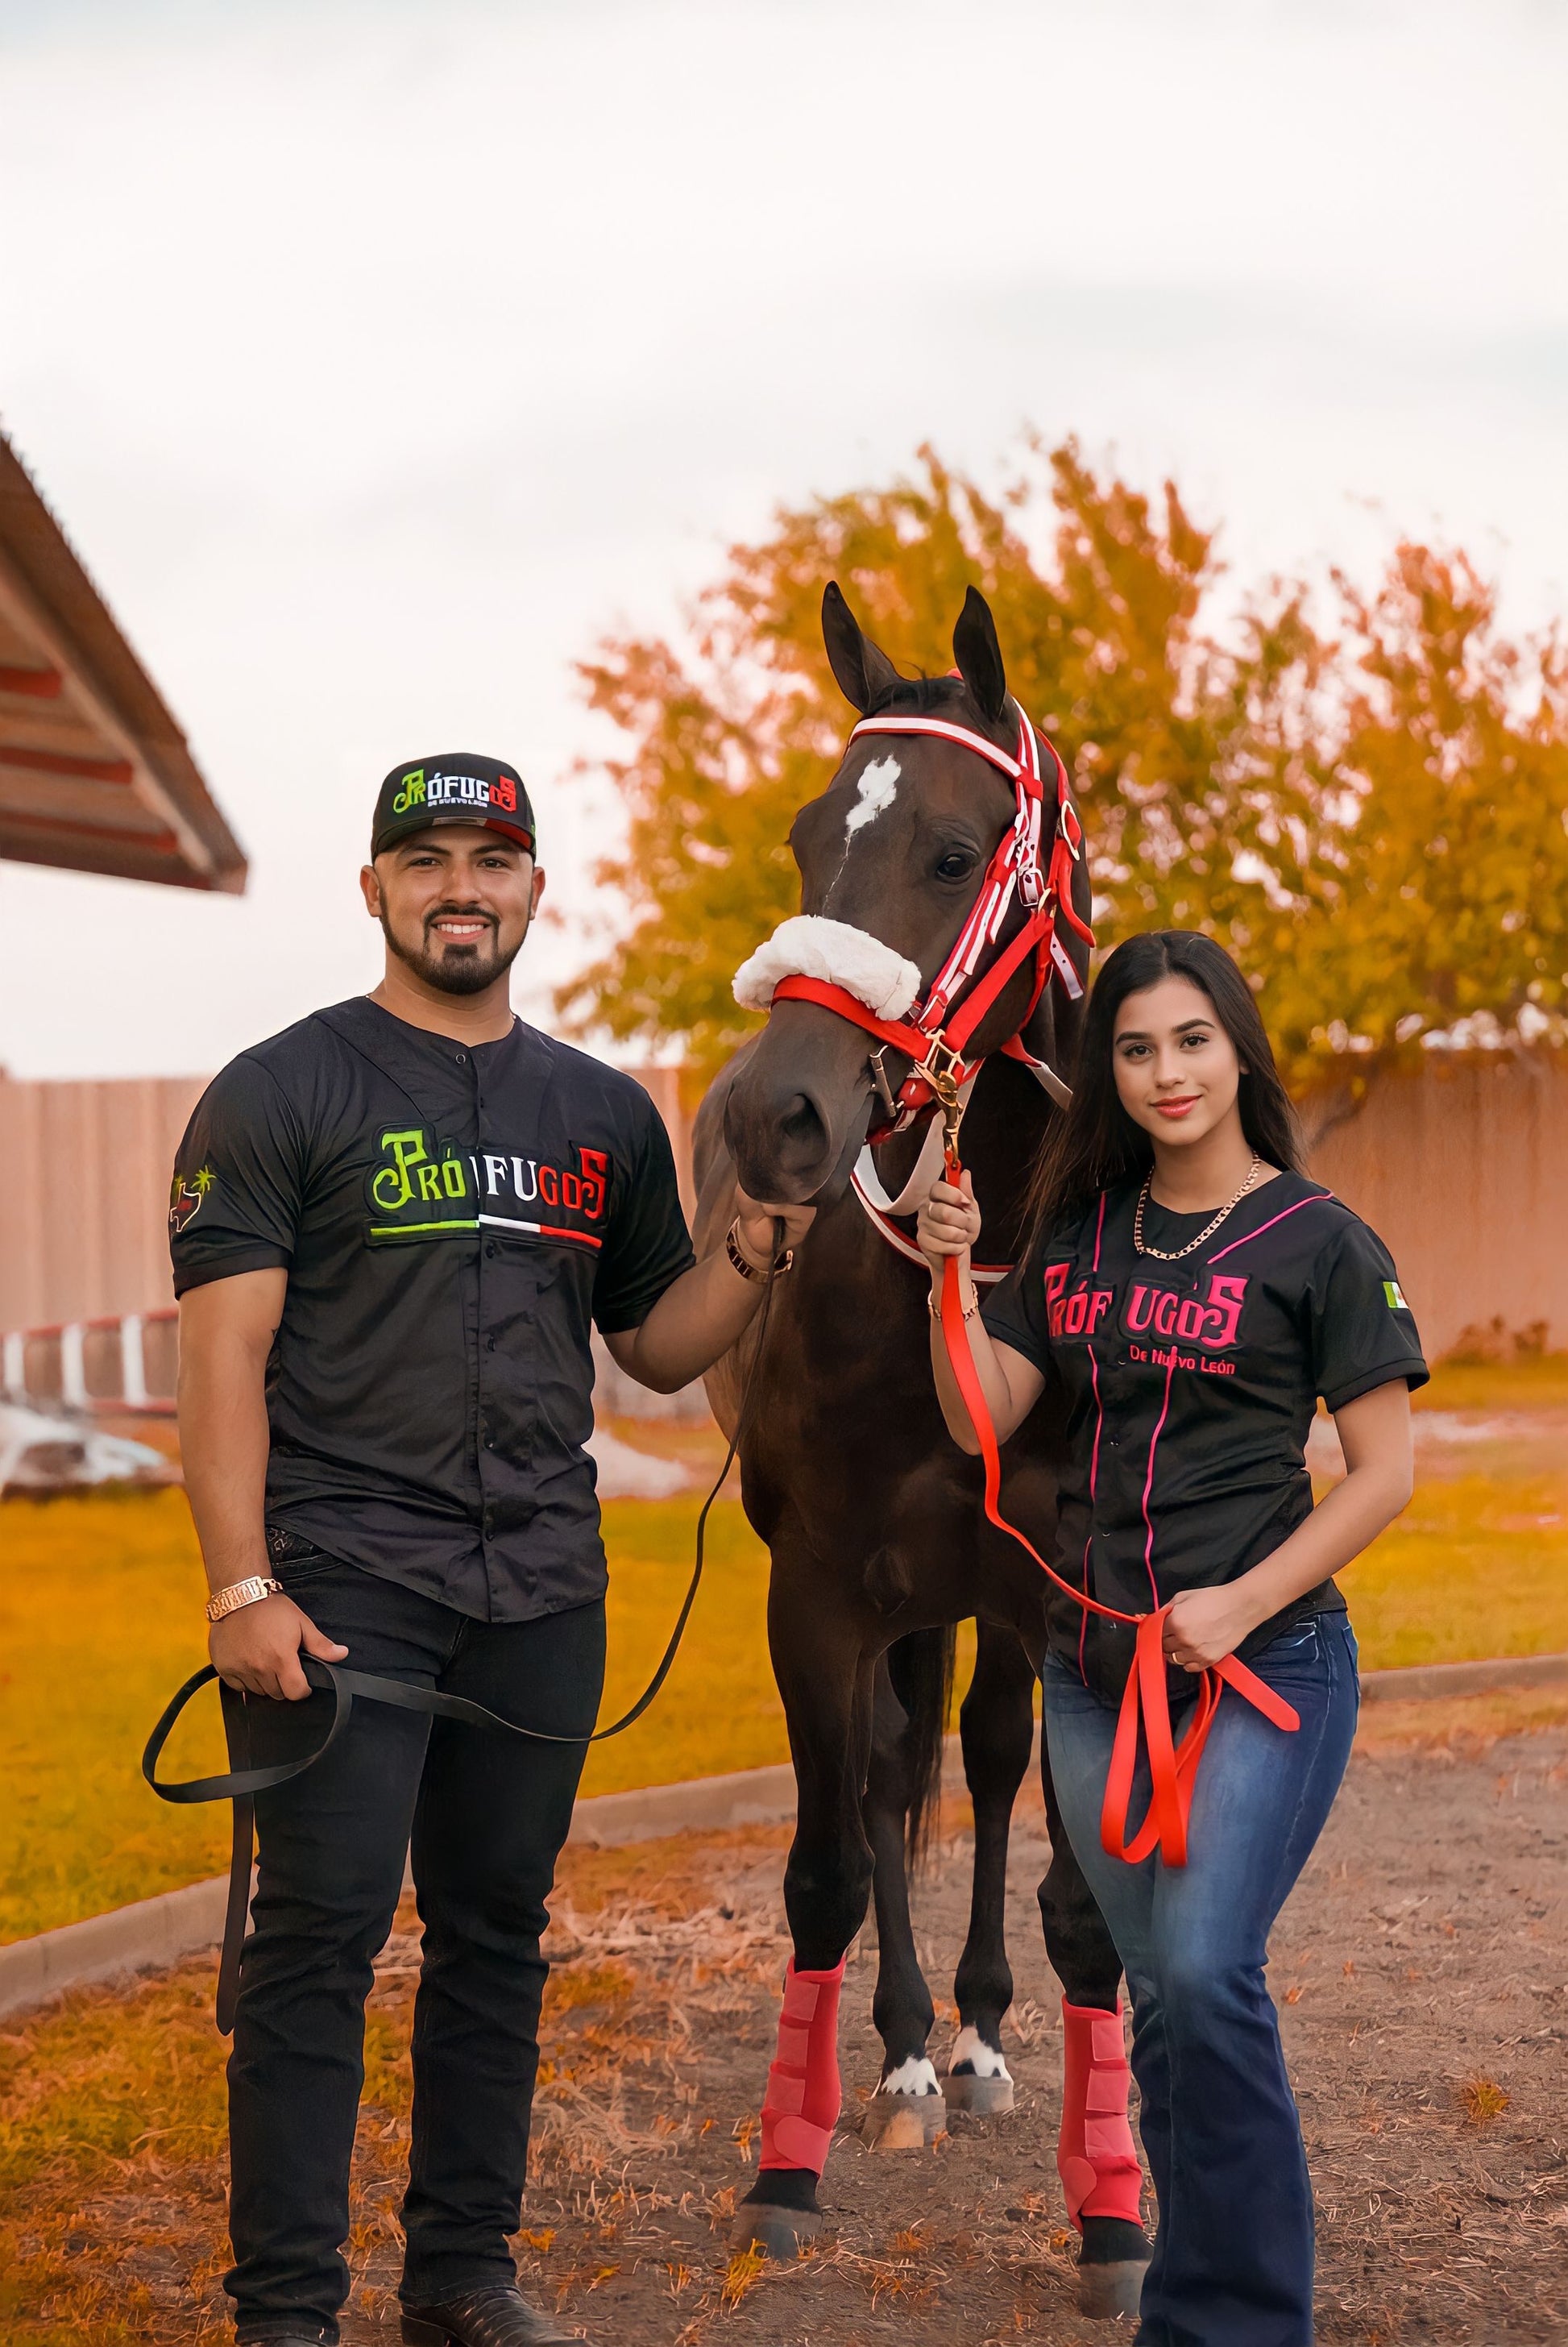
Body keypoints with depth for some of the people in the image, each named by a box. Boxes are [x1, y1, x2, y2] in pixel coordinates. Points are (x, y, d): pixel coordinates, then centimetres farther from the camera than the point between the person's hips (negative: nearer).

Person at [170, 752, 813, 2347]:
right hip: (340, 1585, -5)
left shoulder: (605, 1115, 14)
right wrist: (243, 1586, -16)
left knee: (496, 1936, 11)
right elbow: (224, 1351, -7)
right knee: (320, 1938, -5)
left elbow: (656, 1349, 19)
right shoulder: (281, 1093, -1)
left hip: (541, 1596, 5)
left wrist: (755, 1253, -1)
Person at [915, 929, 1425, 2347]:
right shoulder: (1081, 1235, 10)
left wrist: (1240, 1607, -15)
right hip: (1096, 1667, 5)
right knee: (1160, 1997, 10)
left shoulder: (1320, 1243, -5)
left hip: (1265, 1662, -5)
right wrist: (952, 1281, -10)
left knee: (1207, 1973, -17)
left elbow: (1384, 1473, -6)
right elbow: (982, 1421, 6)